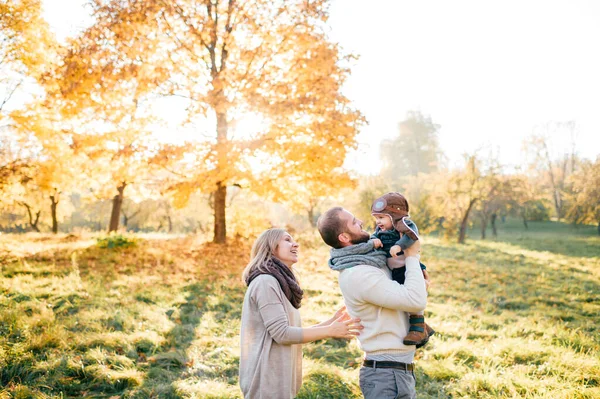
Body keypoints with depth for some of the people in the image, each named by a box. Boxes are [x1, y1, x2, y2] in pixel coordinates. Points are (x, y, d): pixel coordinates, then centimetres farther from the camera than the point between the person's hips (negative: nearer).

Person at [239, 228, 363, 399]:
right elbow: (282, 334, -19)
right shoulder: (265, 281, -14)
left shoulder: (279, 283, 17)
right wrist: (330, 331, -14)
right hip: (267, 381, -10)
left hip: (277, 379, 10)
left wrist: (330, 322, 9)